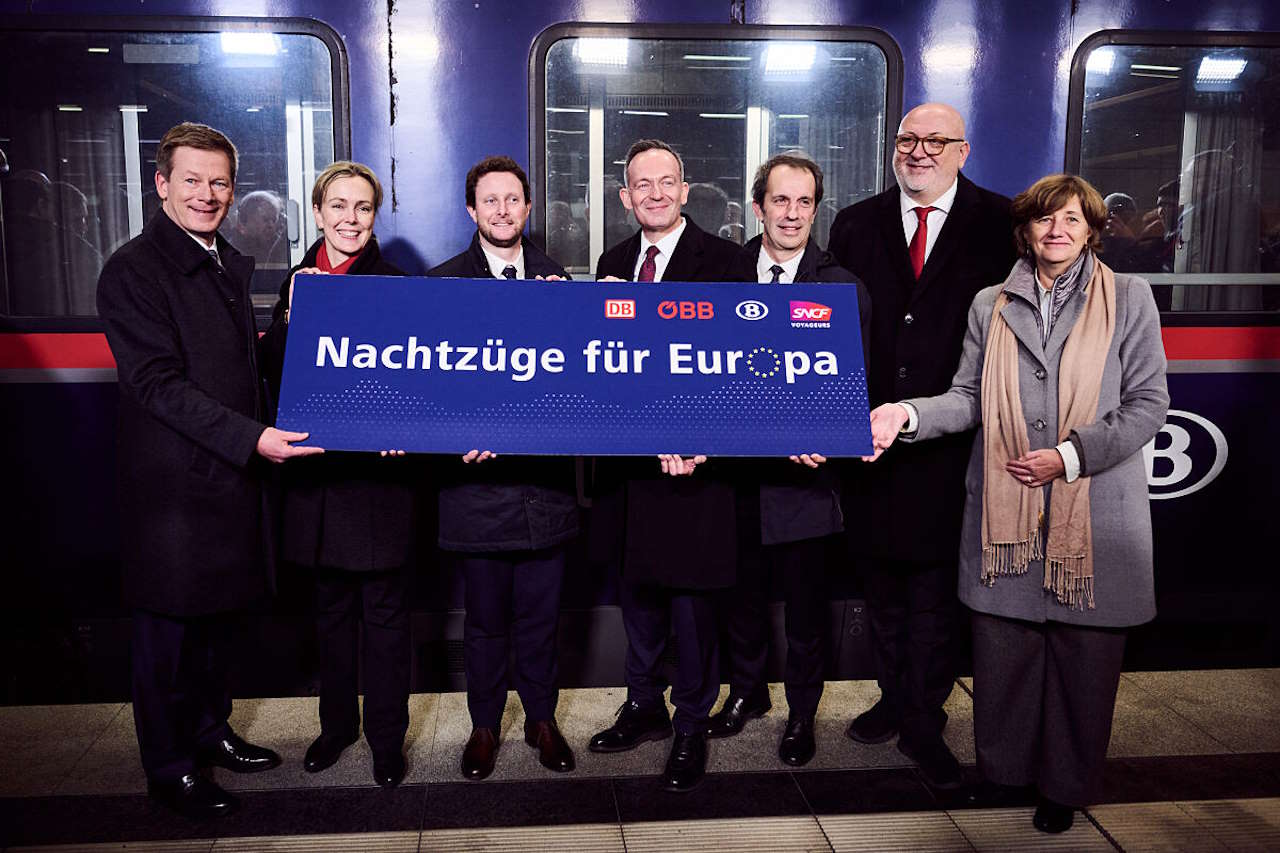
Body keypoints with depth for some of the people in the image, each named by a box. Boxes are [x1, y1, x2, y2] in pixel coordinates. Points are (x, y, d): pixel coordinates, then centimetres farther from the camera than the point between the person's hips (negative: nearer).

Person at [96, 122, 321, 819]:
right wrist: (250, 438, -25)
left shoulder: (230, 264, 13)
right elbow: (158, 383, -19)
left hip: (233, 474, 7)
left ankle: (209, 729, 37)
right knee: (168, 627, 6)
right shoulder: (132, 271, -12)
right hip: (173, 481, -7)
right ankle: (168, 766, 22)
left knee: (217, 613, 19)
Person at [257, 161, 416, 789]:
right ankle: (337, 721, 33)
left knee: (383, 610, 6)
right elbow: (273, 373, 2)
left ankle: (386, 736, 21)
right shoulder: (296, 281, 8)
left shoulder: (394, 283, -3)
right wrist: (292, 315, -14)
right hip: (316, 471, 4)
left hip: (379, 469, -4)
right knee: (330, 607, 16)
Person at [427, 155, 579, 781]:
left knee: (541, 613, 13)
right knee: (485, 617, 11)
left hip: (546, 475, 2)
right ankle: (485, 725, 30)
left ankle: (542, 718, 31)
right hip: (478, 475, -2)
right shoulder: (443, 282, 2)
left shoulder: (557, 278, 9)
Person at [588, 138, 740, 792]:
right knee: (636, 589, 18)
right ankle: (644, 707, 36)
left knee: (690, 596, 6)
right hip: (625, 458, 6)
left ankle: (692, 725, 23)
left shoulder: (721, 259, -6)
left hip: (690, 455, -5)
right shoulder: (613, 262, 12)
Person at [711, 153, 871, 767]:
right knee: (742, 588, 18)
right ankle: (747, 689, 41)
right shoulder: (726, 273, 4)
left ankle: (802, 711, 32)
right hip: (735, 464, 3)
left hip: (804, 469, -2)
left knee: (805, 600, 11)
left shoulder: (844, 288, -4)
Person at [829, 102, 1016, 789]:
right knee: (881, 584, 15)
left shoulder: (1000, 226, 0)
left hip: (949, 443, -2)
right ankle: (894, 699, 34)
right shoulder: (856, 226, 7)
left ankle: (923, 724, 22)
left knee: (934, 591, 7)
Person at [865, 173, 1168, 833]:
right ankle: (1004, 767, 29)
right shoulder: (990, 305, 10)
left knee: (1083, 651, 6)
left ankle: (1066, 783, 26)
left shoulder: (1129, 298, 4)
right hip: (1005, 508, 2)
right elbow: (970, 399, 7)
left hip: (1094, 511, -1)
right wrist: (908, 414, -12)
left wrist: (1070, 454, -11)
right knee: (1003, 644, 8)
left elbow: (1148, 403, 0)